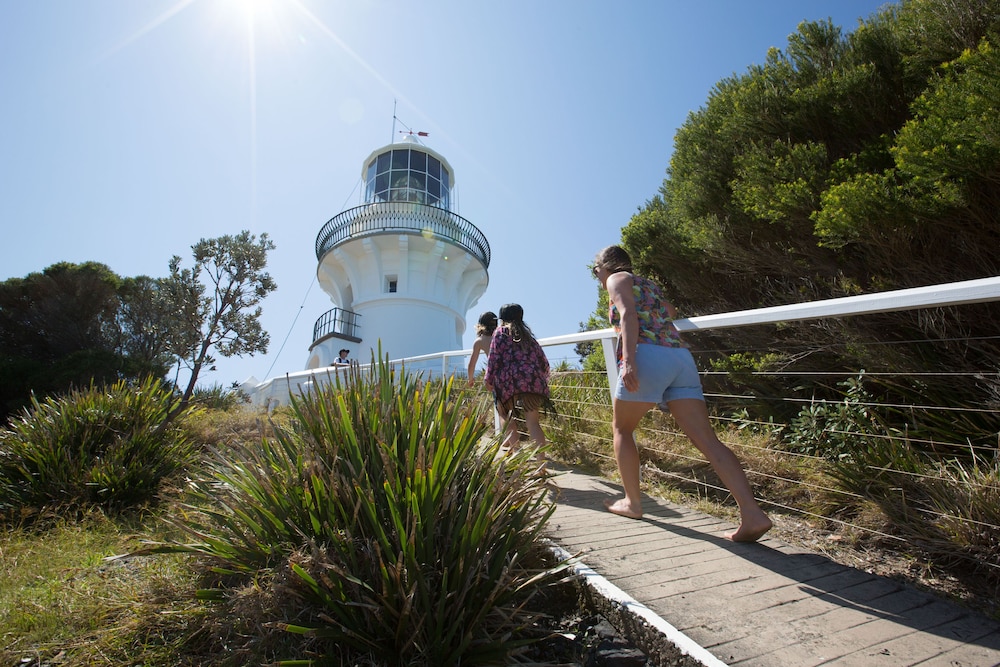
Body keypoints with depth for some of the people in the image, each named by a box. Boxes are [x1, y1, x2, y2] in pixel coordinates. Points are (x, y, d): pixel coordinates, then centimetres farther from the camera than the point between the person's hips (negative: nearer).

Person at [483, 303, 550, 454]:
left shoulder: (500, 331, 11)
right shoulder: (528, 335, 23)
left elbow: (494, 357, 0)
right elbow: (543, 362, 20)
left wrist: (489, 379, 5)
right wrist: (542, 380, 31)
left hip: (510, 380, -3)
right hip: (533, 381, 4)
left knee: (504, 412, 19)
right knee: (533, 422, 1)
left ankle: (515, 445, 5)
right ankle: (541, 458, -12)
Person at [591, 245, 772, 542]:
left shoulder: (617, 280, 11)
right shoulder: (649, 284, 32)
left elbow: (628, 315, -9)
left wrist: (629, 359, -20)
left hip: (647, 356, -7)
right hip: (681, 357, 7)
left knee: (621, 428, 12)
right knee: (707, 440, -2)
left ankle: (632, 503, 15)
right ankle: (752, 513, -11)